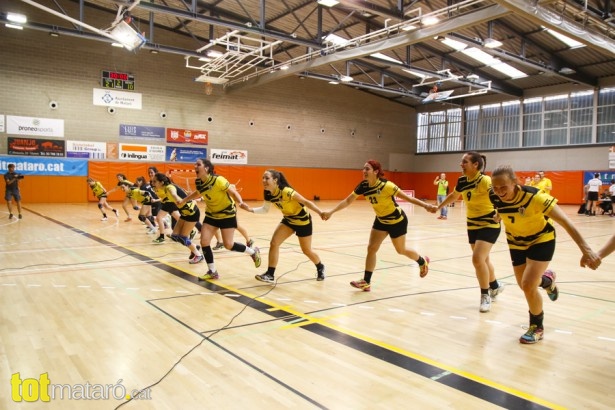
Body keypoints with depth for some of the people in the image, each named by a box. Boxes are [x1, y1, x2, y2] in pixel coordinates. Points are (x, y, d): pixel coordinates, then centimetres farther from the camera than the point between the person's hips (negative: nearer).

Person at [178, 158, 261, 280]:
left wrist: (240, 202, -40)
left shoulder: (218, 180, -27)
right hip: (211, 214, 6)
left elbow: (234, 192, -22)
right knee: (204, 242, -5)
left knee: (228, 245, -6)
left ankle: (253, 251, 20)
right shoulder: (198, 182, -7)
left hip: (227, 214, -6)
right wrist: (183, 200, 15)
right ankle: (212, 272, 11)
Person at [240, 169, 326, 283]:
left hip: (303, 220, -6)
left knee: (306, 250, 9)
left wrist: (321, 213, -38)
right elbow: (265, 209, 4)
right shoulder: (268, 194, -12)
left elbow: (306, 202, -30)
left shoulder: (286, 191, -33)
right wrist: (250, 209, -11)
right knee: (274, 243, -10)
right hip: (288, 219, 6)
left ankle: (320, 268, 38)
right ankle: (270, 275, -1)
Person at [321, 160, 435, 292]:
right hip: (381, 220, 6)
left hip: (397, 221, -6)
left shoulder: (386, 186, -31)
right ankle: (366, 282, 6)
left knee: (401, 250, 11)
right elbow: (347, 201, -11)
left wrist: (425, 206, -33)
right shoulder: (363, 186, -14)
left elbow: (407, 197, -26)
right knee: (371, 248, -1)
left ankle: (423, 262, 42)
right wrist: (331, 212, -20)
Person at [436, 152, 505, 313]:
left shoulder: (485, 181, -22)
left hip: (489, 225, -7)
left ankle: (485, 296, 2)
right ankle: (495, 286, 43)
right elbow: (453, 195, 18)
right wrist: (438, 207, 25)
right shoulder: (462, 181, -1)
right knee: (483, 259, 18)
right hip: (473, 226, 7)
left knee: (477, 259, -17)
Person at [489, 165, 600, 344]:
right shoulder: (495, 198, -23)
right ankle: (547, 279, 49)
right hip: (517, 242, 5)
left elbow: (565, 221, -36)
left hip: (542, 240, -5)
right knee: (524, 285, 12)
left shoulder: (533, 196, -36)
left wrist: (585, 249, -41)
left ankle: (537, 327, 10)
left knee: (528, 285, -16)